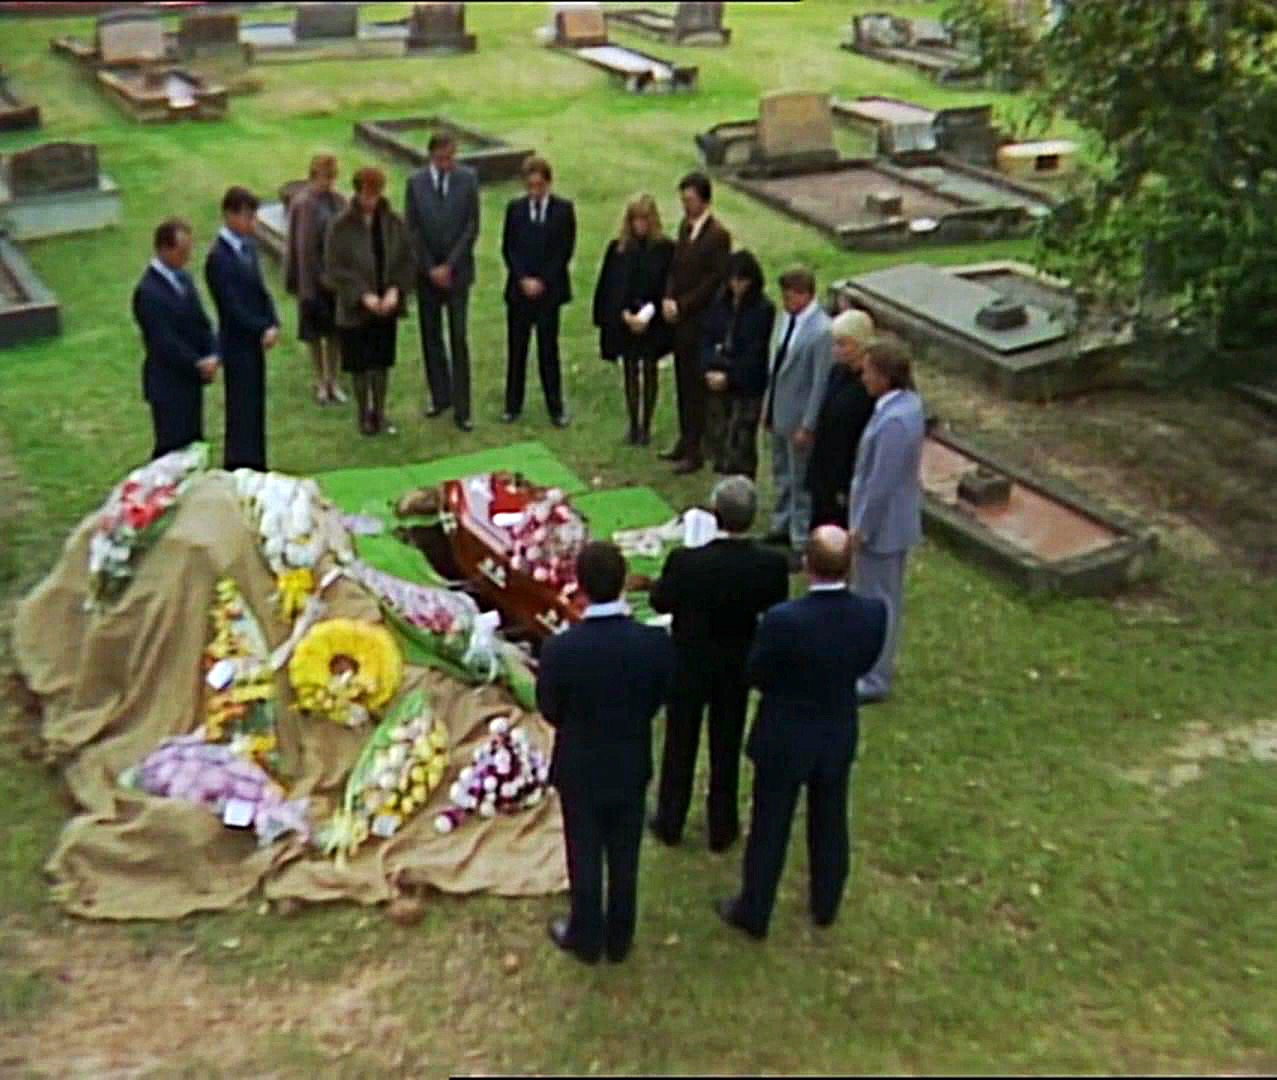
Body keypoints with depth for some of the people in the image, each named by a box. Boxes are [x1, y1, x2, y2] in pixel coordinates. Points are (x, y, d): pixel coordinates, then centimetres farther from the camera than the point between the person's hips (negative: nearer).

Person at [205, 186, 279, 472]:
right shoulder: (219, 258, -18)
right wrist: (263, 330, -16)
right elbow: (233, 306, -20)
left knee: (255, 408, 15)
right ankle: (238, 470, 7)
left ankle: (256, 468, 25)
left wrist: (273, 325, -6)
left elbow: (260, 290, 8)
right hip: (238, 344, -8)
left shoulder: (249, 246, 7)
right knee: (241, 411, -1)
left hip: (255, 341, 8)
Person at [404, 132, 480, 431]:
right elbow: (412, 229, -1)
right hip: (427, 270, 2)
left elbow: (472, 226, -5)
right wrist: (430, 268, -8)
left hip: (457, 270, -2)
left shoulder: (468, 178, -3)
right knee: (431, 336, 9)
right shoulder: (415, 181, -1)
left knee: (458, 339, -3)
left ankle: (462, 409, 0)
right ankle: (440, 396, 22)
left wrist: (449, 266, -10)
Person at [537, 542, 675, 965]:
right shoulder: (655, 642, -21)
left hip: (580, 769, -2)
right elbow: (657, 699, -4)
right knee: (624, 859, 20)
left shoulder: (560, 649, -26)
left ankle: (586, 938, 36)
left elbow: (550, 711, -10)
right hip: (631, 766, 2)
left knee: (585, 858, 18)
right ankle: (619, 939, 37)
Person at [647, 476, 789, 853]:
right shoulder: (771, 564, -24)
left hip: (688, 665, -1)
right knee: (726, 745, 19)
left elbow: (660, 601, -12)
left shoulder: (686, 561, -29)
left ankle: (670, 822, 36)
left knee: (680, 743, 20)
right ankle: (721, 828, 34)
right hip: (737, 667, 1)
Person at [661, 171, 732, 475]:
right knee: (683, 382, 16)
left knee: (695, 387, -2)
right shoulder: (685, 226, 9)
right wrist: (668, 298, -3)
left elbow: (715, 280, -18)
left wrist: (681, 305, -16)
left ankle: (694, 450, 6)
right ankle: (686, 440, 28)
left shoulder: (718, 235, -15)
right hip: (680, 318, 8)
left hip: (700, 321, -8)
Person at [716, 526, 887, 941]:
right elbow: (864, 664, -2)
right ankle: (825, 905, 43)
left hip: (785, 738, -3)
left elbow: (756, 675, -14)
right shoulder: (873, 613, -19)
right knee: (829, 824, 23)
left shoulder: (783, 619, -31)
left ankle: (753, 913, 33)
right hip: (839, 736, 4)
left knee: (769, 828, 15)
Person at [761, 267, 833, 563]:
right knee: (781, 474, 22)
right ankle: (782, 527, 39)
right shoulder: (789, 318, 1)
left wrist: (807, 426, -18)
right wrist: (767, 405, 14)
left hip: (799, 418, -8)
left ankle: (800, 542, 17)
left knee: (800, 482, 5)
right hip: (778, 412, 8)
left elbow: (821, 382, -21)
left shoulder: (821, 331, -24)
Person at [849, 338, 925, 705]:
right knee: (886, 595, 23)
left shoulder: (893, 421, -30)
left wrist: (861, 528, -16)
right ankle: (878, 662, 39)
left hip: (882, 523, -10)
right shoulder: (908, 400, 1)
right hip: (895, 519, 10)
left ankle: (875, 680, 18)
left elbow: (881, 483, -26)